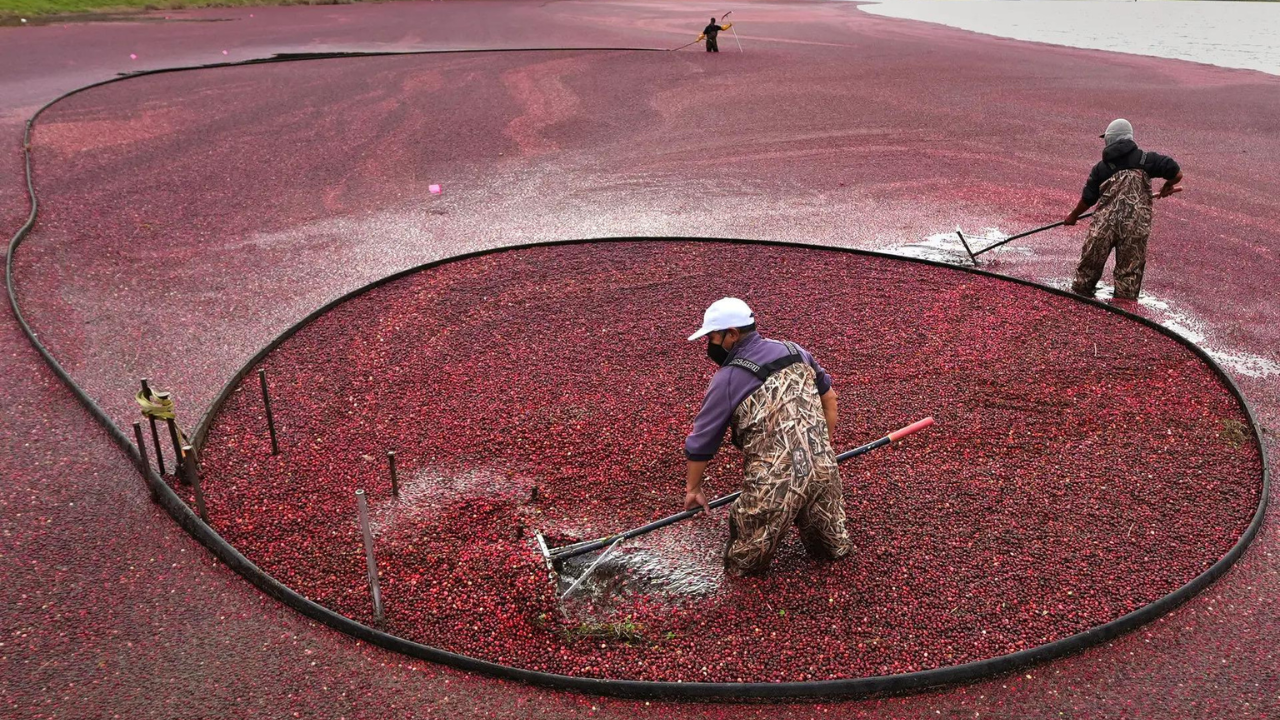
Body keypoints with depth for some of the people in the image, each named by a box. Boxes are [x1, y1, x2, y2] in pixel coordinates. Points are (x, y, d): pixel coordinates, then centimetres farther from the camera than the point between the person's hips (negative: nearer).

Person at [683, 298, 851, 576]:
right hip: (824, 470, 6)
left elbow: (700, 443, 1)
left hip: (775, 484, -5)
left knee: (743, 563, 15)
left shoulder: (727, 379, -6)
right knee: (831, 546, 30)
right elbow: (829, 397, 21)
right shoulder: (794, 351, 9)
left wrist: (693, 489, 16)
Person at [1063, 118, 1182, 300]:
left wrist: (1073, 216, 29)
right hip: (1136, 227, -1)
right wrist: (1168, 187, 23)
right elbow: (1176, 173, 1)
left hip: (1104, 224, 1)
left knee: (1089, 265, 13)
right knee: (1129, 272, 7)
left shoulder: (1101, 167, 8)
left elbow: (1088, 199, 11)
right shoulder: (1145, 159, 6)